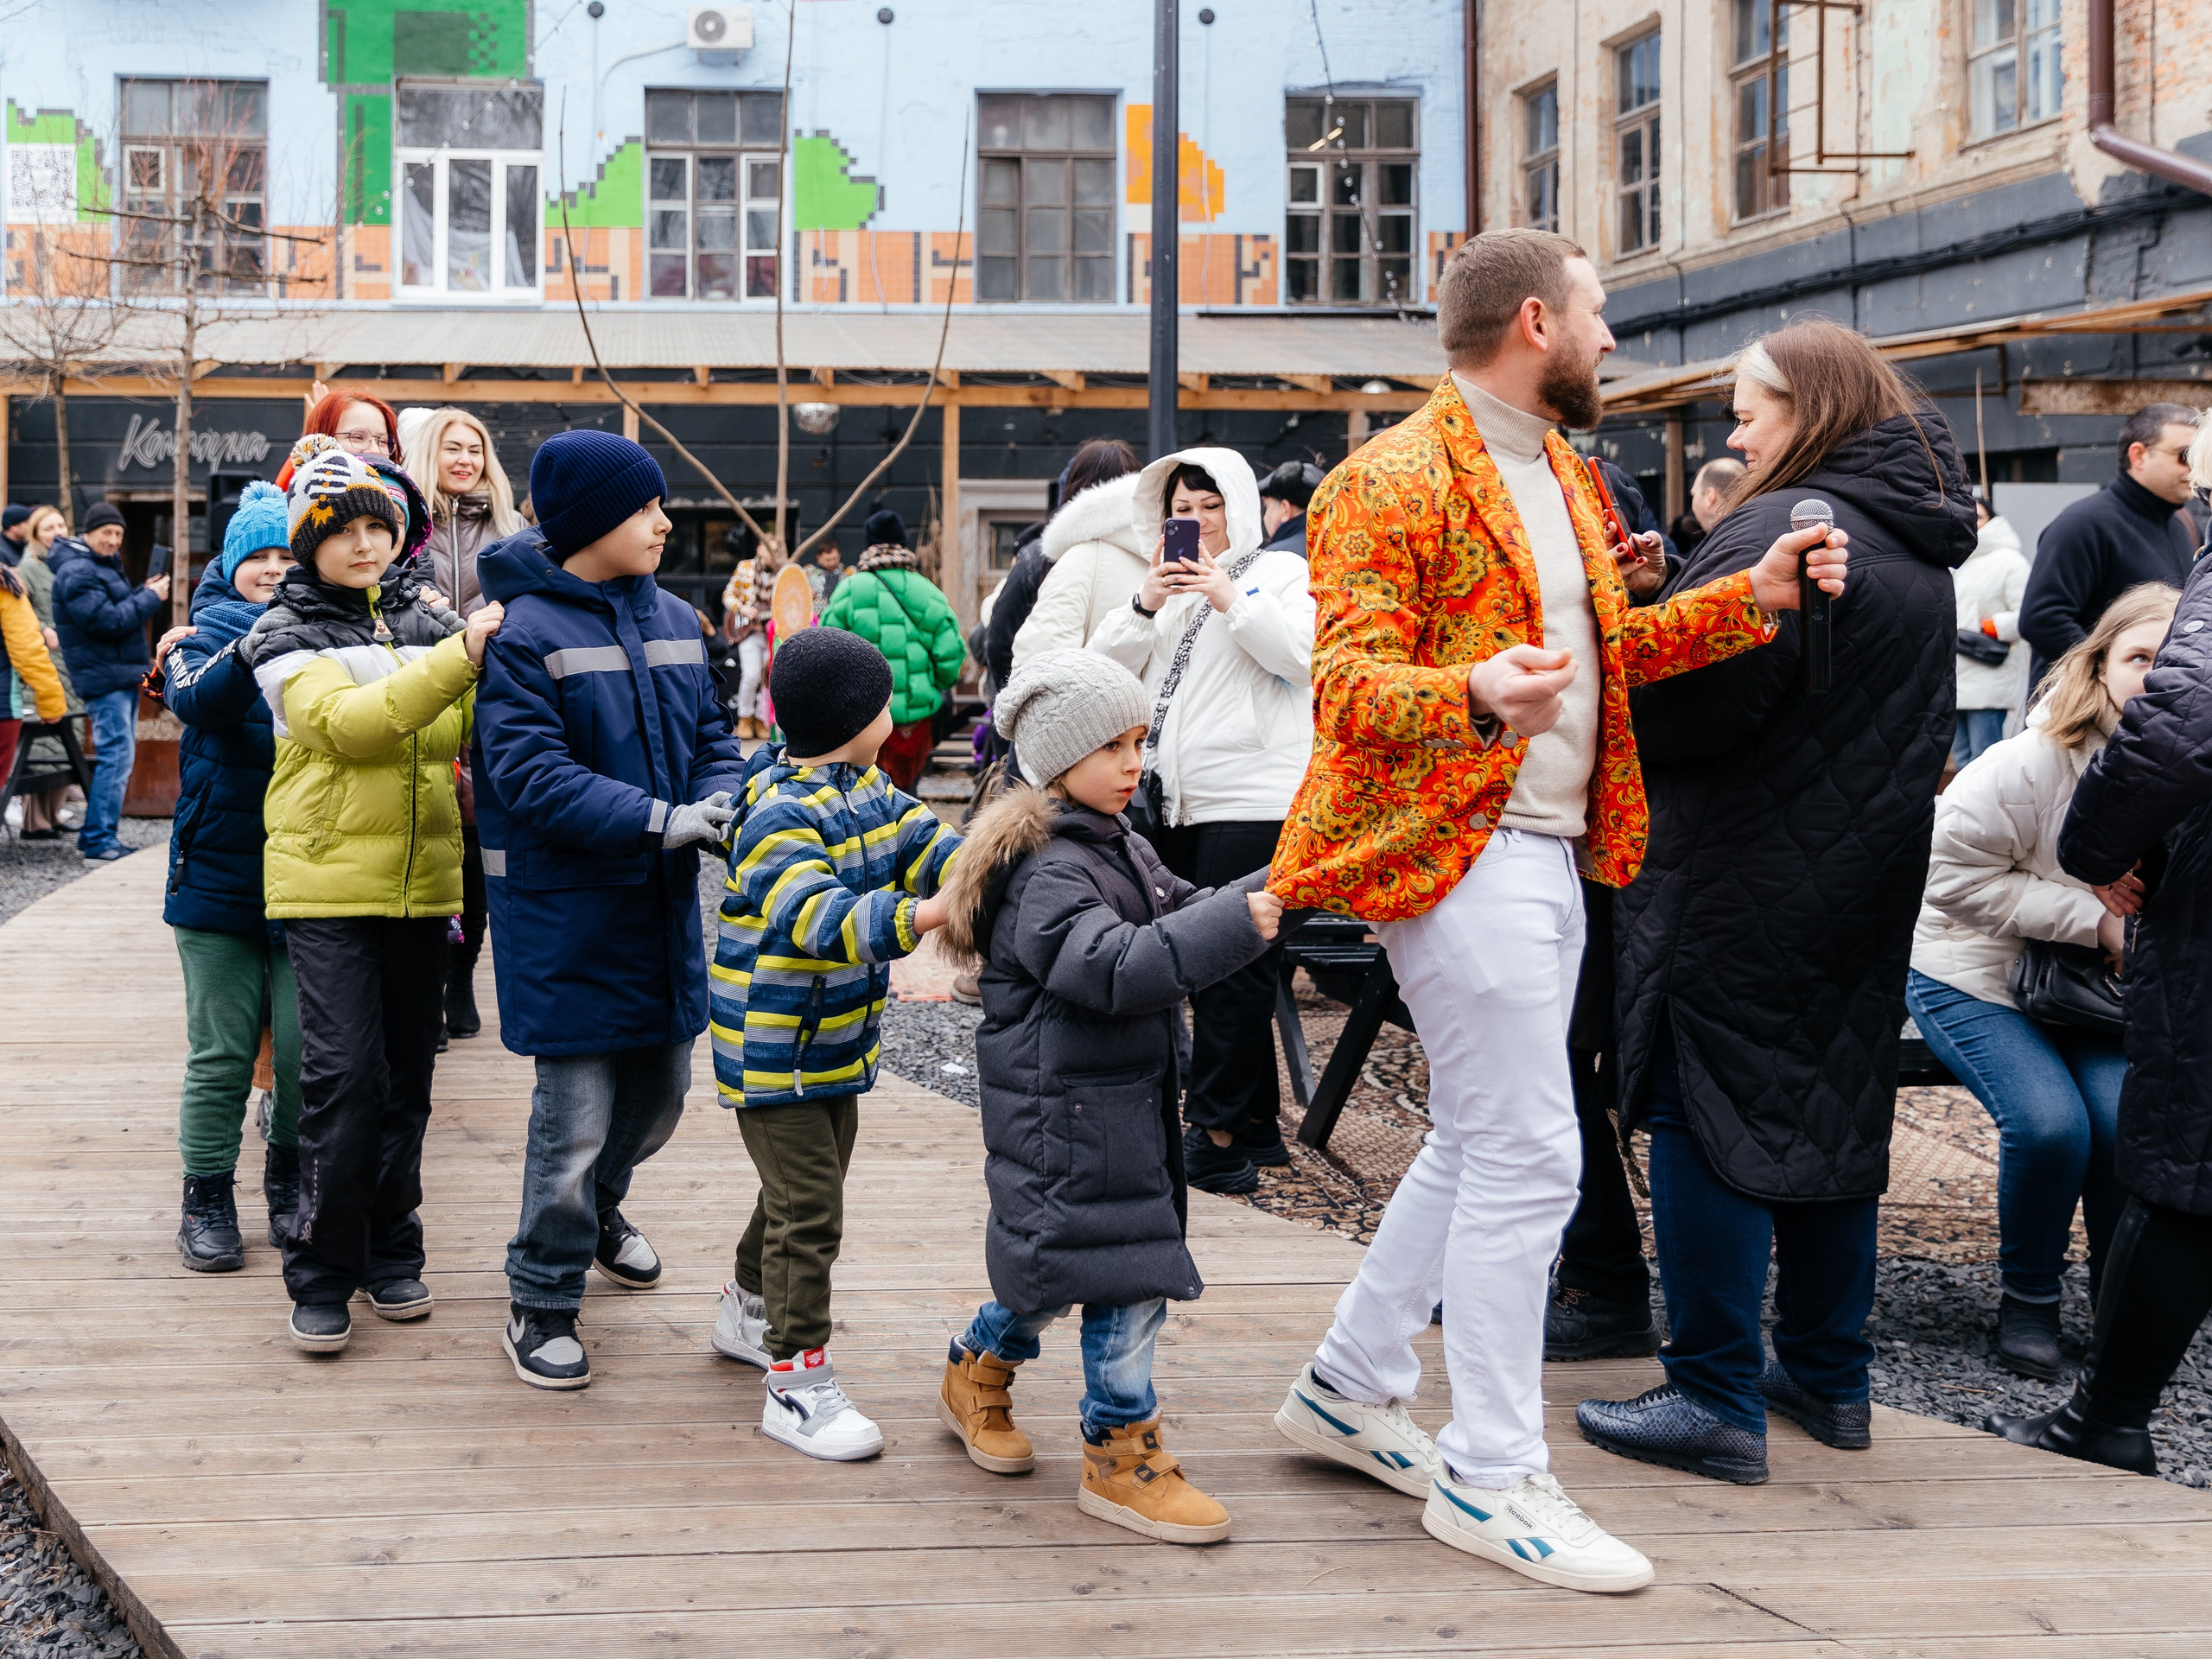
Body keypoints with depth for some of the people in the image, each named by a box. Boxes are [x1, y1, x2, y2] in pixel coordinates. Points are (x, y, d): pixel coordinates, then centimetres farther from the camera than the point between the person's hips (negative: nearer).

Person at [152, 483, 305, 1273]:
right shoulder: (210, 629, 1)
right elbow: (197, 700, -20)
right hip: (220, 875, -1)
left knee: (305, 1050, 1)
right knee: (221, 1054, 4)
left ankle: (289, 1183, 22)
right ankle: (207, 1199, 17)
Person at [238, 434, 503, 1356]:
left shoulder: (432, 622, 12)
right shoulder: (286, 633, -1)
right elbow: (347, 723, -19)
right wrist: (459, 658, -26)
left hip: (422, 878, 4)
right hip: (328, 878, -4)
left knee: (407, 1071, 9)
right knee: (343, 1073, -10)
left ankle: (391, 1255, 22)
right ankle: (322, 1275, 1)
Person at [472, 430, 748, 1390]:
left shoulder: (675, 622, 8)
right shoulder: (523, 634, -14)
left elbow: (711, 738, 11)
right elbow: (533, 777, -21)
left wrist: (723, 805, -11)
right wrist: (662, 822, -27)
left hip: (662, 902, 7)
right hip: (566, 913, -7)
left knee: (659, 1092, 19)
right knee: (575, 1112, -4)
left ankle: (596, 1207, 48)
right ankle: (541, 1301, 13)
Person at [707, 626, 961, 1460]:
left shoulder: (867, 789, 5)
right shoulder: (778, 818, -26)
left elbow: (926, 844, 6)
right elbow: (817, 916, -39)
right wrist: (914, 917, -53)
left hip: (838, 1040, 9)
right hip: (773, 1053, -9)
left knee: (809, 1185, 23)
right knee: (807, 1210, -8)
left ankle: (750, 1309, 43)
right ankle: (797, 1381, -1)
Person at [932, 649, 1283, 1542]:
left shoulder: (1118, 845, 12)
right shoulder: (1045, 870, -20)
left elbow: (1179, 915, 20)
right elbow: (1112, 966, -32)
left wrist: (1266, 892, 3)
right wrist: (1232, 927, -36)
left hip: (1125, 1095, 10)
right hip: (1064, 1105, -10)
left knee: (1057, 1255, 19)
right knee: (1126, 1265, -6)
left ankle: (978, 1375, 40)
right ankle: (1121, 1454, 6)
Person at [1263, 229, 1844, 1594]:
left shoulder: (1562, 476, 17)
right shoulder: (1394, 484, -13)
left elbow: (1607, 647, 21)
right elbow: (1350, 684, -19)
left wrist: (1754, 596, 9)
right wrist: (1474, 698, -39)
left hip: (1546, 851, 10)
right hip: (1457, 852, -10)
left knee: (1478, 1146, 16)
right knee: (1528, 1157, -8)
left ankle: (1352, 1391, 30)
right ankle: (1492, 1477, 3)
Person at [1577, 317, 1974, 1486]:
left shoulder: (1782, 528, -16)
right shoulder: (1919, 547, 14)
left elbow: (1703, 699, -23)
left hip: (1744, 891, -9)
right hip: (1867, 877, 9)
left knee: (1707, 1121, -3)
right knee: (1833, 1110, 15)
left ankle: (1717, 1400, -1)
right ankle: (1827, 1376, 25)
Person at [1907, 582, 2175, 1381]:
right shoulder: (2029, 764, -23)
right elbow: (1955, 874, -22)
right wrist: (2095, 918, -23)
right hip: (1973, 978, -3)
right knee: (2049, 1121, -26)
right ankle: (2027, 1299, 1)